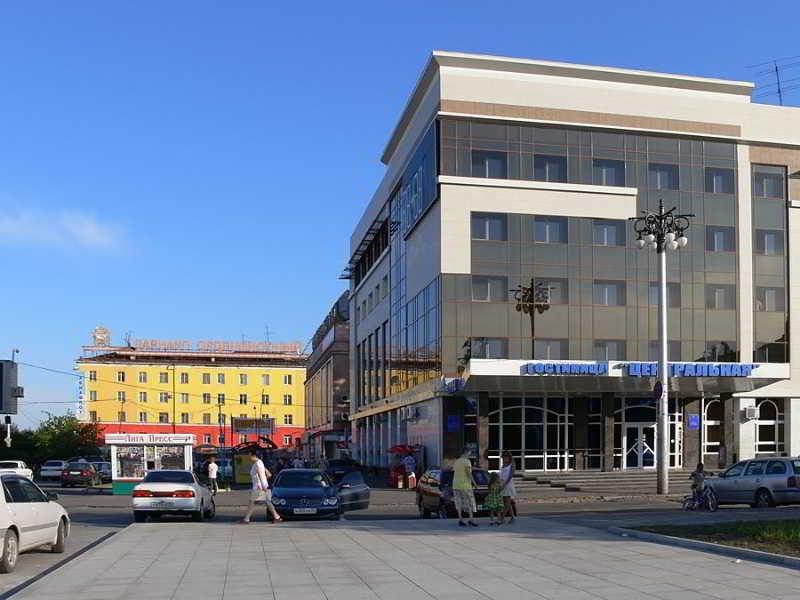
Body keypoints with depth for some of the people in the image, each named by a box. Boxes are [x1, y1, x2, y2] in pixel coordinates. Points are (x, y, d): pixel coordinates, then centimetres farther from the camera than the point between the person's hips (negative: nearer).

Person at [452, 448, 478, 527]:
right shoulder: (467, 461, -10)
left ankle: (460, 519, 1)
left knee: (459, 503, 6)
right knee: (470, 502, -1)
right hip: (465, 485, -7)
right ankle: (471, 520, -5)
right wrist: (474, 482, -7)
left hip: (456, 485, 7)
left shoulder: (456, 461, 13)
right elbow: (468, 473, -15)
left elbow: (455, 473, 14)